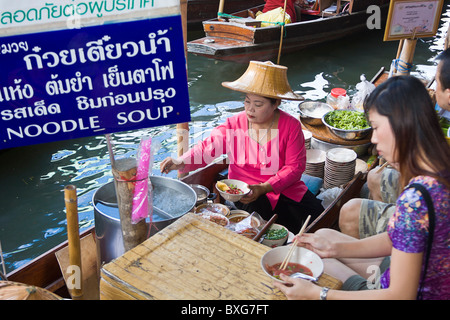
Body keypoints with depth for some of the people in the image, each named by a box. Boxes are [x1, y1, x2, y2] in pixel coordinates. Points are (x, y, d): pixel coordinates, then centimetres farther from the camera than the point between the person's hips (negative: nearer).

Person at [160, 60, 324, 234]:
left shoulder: (291, 125, -6)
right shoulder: (235, 124, -2)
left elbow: (295, 166, -9)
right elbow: (207, 148, -9)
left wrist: (264, 188, -23)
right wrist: (181, 162, -31)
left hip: (284, 186, 1)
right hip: (246, 188, -1)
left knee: (316, 214, -17)